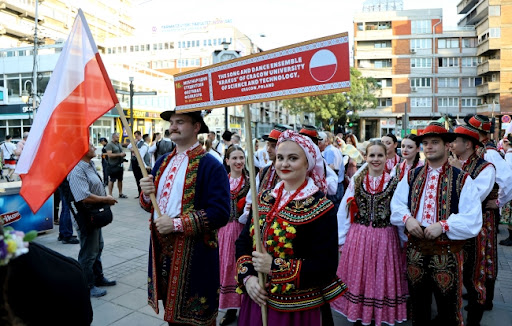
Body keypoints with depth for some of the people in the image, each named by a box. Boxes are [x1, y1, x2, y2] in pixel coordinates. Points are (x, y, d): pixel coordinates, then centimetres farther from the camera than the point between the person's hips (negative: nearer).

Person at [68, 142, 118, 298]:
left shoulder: (90, 165, 8)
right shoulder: (77, 170, -25)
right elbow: (85, 197, -32)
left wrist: (106, 196, 1)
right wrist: (106, 199, -19)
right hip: (86, 216, -10)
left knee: (98, 247, 23)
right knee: (88, 252, 4)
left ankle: (98, 277, 40)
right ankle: (87, 286, 21)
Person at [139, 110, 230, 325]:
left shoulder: (211, 165, -15)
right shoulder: (162, 162, 10)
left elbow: (220, 213, -22)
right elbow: (151, 205, 15)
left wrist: (177, 223, -23)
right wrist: (147, 195, -8)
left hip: (194, 255, -6)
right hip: (162, 249, 7)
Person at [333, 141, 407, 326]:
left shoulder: (395, 183, -1)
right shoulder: (355, 182, 2)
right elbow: (343, 213, 2)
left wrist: (404, 241, 1)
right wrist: (342, 240, 1)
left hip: (386, 239, -1)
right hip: (358, 238, 1)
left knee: (381, 279, 9)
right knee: (358, 279, 10)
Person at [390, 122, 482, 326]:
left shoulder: (462, 180, -5)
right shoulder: (411, 176, 7)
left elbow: (473, 220, -12)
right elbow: (397, 204, 6)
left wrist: (443, 225, -23)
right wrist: (407, 218, -14)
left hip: (447, 254, -3)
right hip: (415, 250, 3)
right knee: (418, 308, 20)